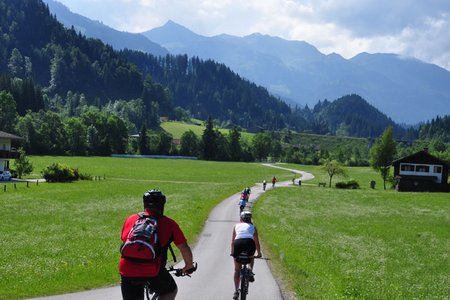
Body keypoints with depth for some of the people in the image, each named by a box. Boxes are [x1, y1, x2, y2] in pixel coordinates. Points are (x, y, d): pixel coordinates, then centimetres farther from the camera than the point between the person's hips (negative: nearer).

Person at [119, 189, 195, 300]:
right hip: (152, 271, -2)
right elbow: (184, 248, 14)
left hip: (127, 271, 3)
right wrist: (189, 266, 33)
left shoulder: (131, 219, 19)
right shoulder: (169, 224, 11)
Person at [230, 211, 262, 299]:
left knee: (237, 270, 15)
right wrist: (259, 253, 44)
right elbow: (256, 242, 31)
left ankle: (236, 291, 8)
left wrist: (232, 252, 42)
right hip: (249, 243, 0)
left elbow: (232, 241, 30)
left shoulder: (236, 226, 28)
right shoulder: (252, 227, 27)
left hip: (238, 243, 0)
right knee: (251, 257, 37)